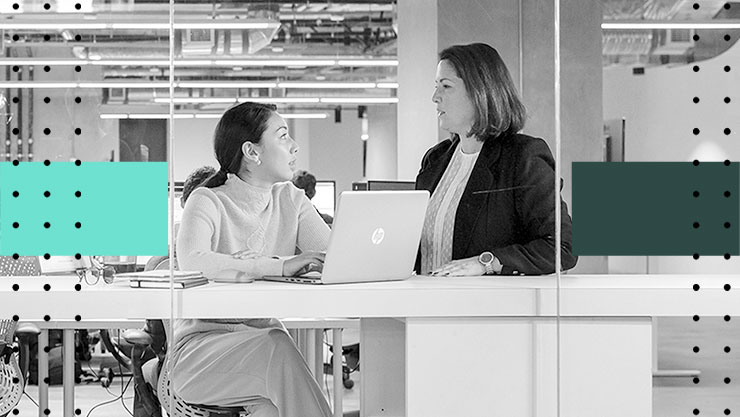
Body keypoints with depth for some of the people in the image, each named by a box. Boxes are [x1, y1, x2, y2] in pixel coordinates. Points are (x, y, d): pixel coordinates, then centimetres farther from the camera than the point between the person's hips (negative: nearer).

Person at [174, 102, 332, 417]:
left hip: (265, 341, 3)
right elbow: (192, 262, -28)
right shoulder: (208, 201, -6)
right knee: (277, 348, -32)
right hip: (203, 343, -3)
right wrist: (280, 266, -35)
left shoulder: (290, 199, 10)